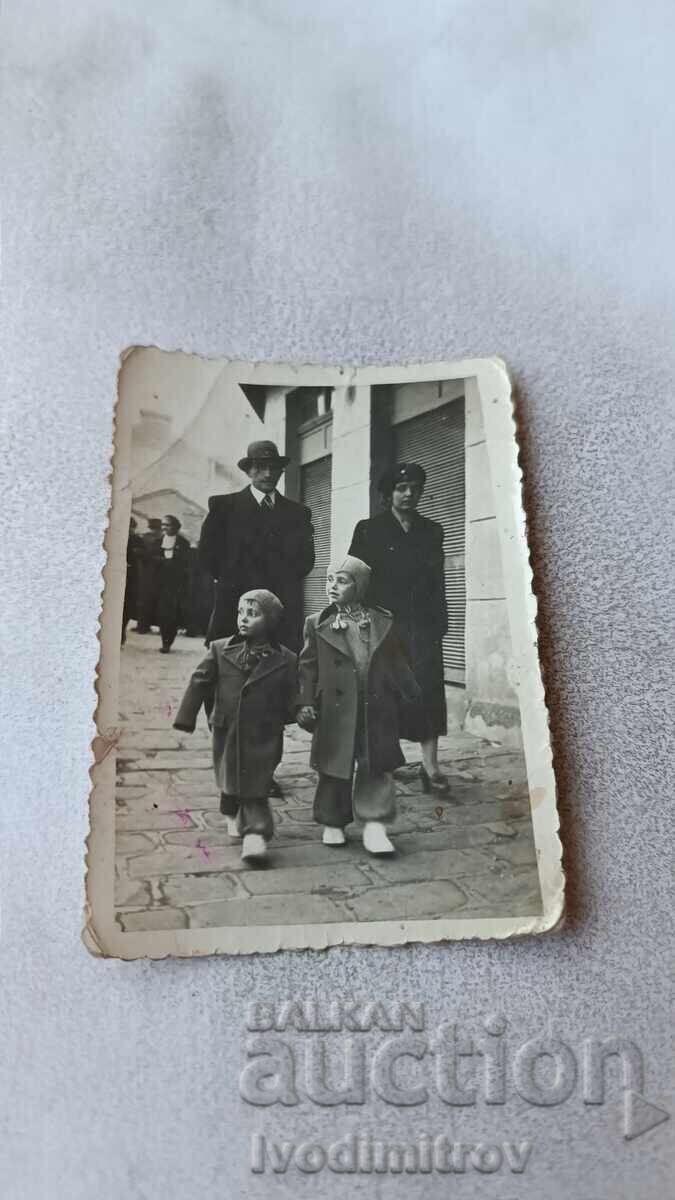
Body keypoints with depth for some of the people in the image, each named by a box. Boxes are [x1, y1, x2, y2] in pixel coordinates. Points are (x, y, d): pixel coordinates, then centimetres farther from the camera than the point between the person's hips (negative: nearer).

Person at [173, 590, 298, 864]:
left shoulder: (286, 660, -8)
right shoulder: (220, 650, -5)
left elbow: (292, 700, 1)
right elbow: (200, 682, 0)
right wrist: (186, 718, 0)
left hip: (263, 738, -3)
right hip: (227, 732, 3)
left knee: (256, 788, -4)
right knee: (229, 781, 20)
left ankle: (255, 833, 5)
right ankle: (232, 815, 46)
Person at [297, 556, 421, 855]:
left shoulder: (382, 622, 4)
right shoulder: (317, 624, 0)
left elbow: (396, 664, 12)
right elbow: (308, 668, 1)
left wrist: (413, 695, 14)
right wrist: (306, 704, -5)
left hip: (376, 712, 1)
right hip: (335, 712, -1)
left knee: (377, 769, 3)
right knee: (335, 770, 9)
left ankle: (374, 826, 12)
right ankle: (333, 823, 25)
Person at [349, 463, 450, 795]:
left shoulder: (432, 531, 15)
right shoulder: (369, 530, 7)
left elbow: (438, 581, 13)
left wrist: (440, 624, 5)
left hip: (421, 624, 2)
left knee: (427, 688, -8)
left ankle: (431, 766, -8)